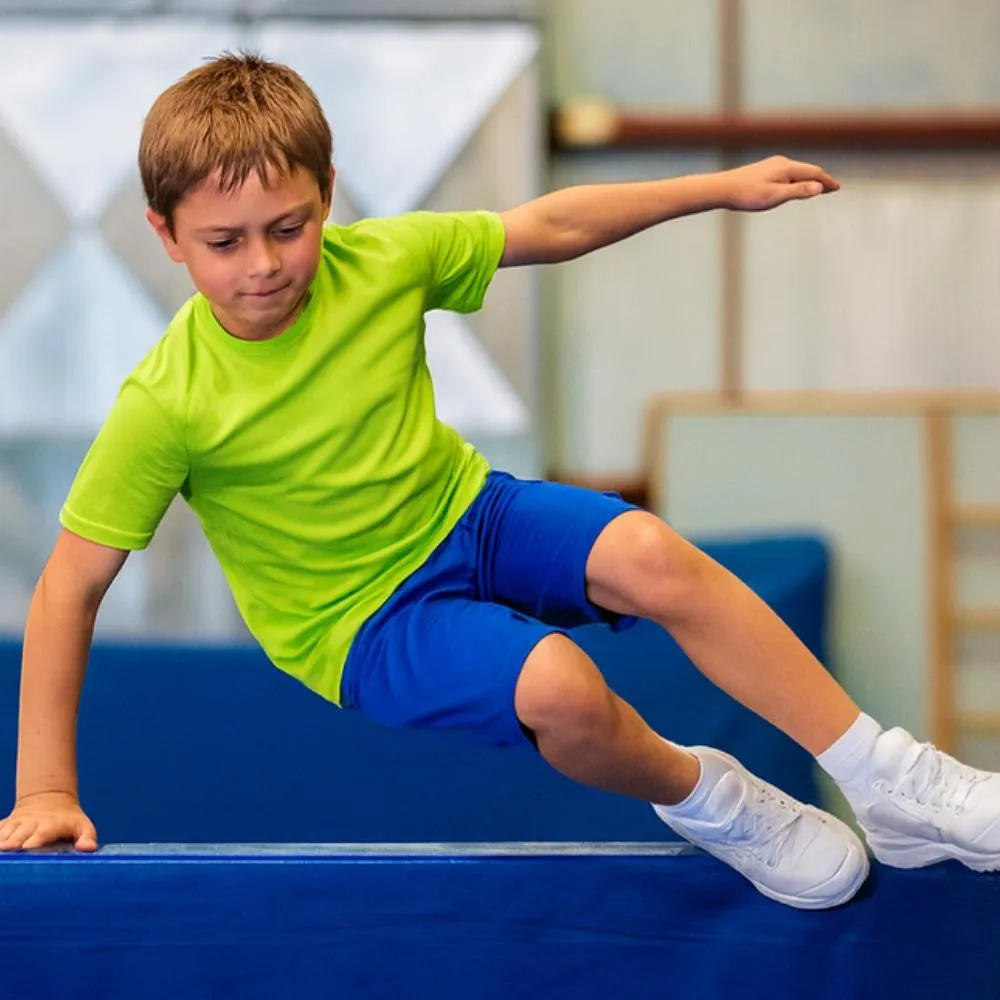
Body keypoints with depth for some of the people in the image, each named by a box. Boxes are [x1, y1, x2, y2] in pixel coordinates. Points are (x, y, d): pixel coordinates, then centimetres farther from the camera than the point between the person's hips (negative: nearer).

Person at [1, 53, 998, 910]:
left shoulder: (380, 262, -11)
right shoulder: (166, 403, -23)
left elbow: (549, 227, 3)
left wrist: (724, 186, 4)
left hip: (466, 512, 4)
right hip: (363, 618, -4)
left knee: (648, 556, -25)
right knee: (558, 687, -33)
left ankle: (887, 781, -15)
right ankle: (701, 798, 0)